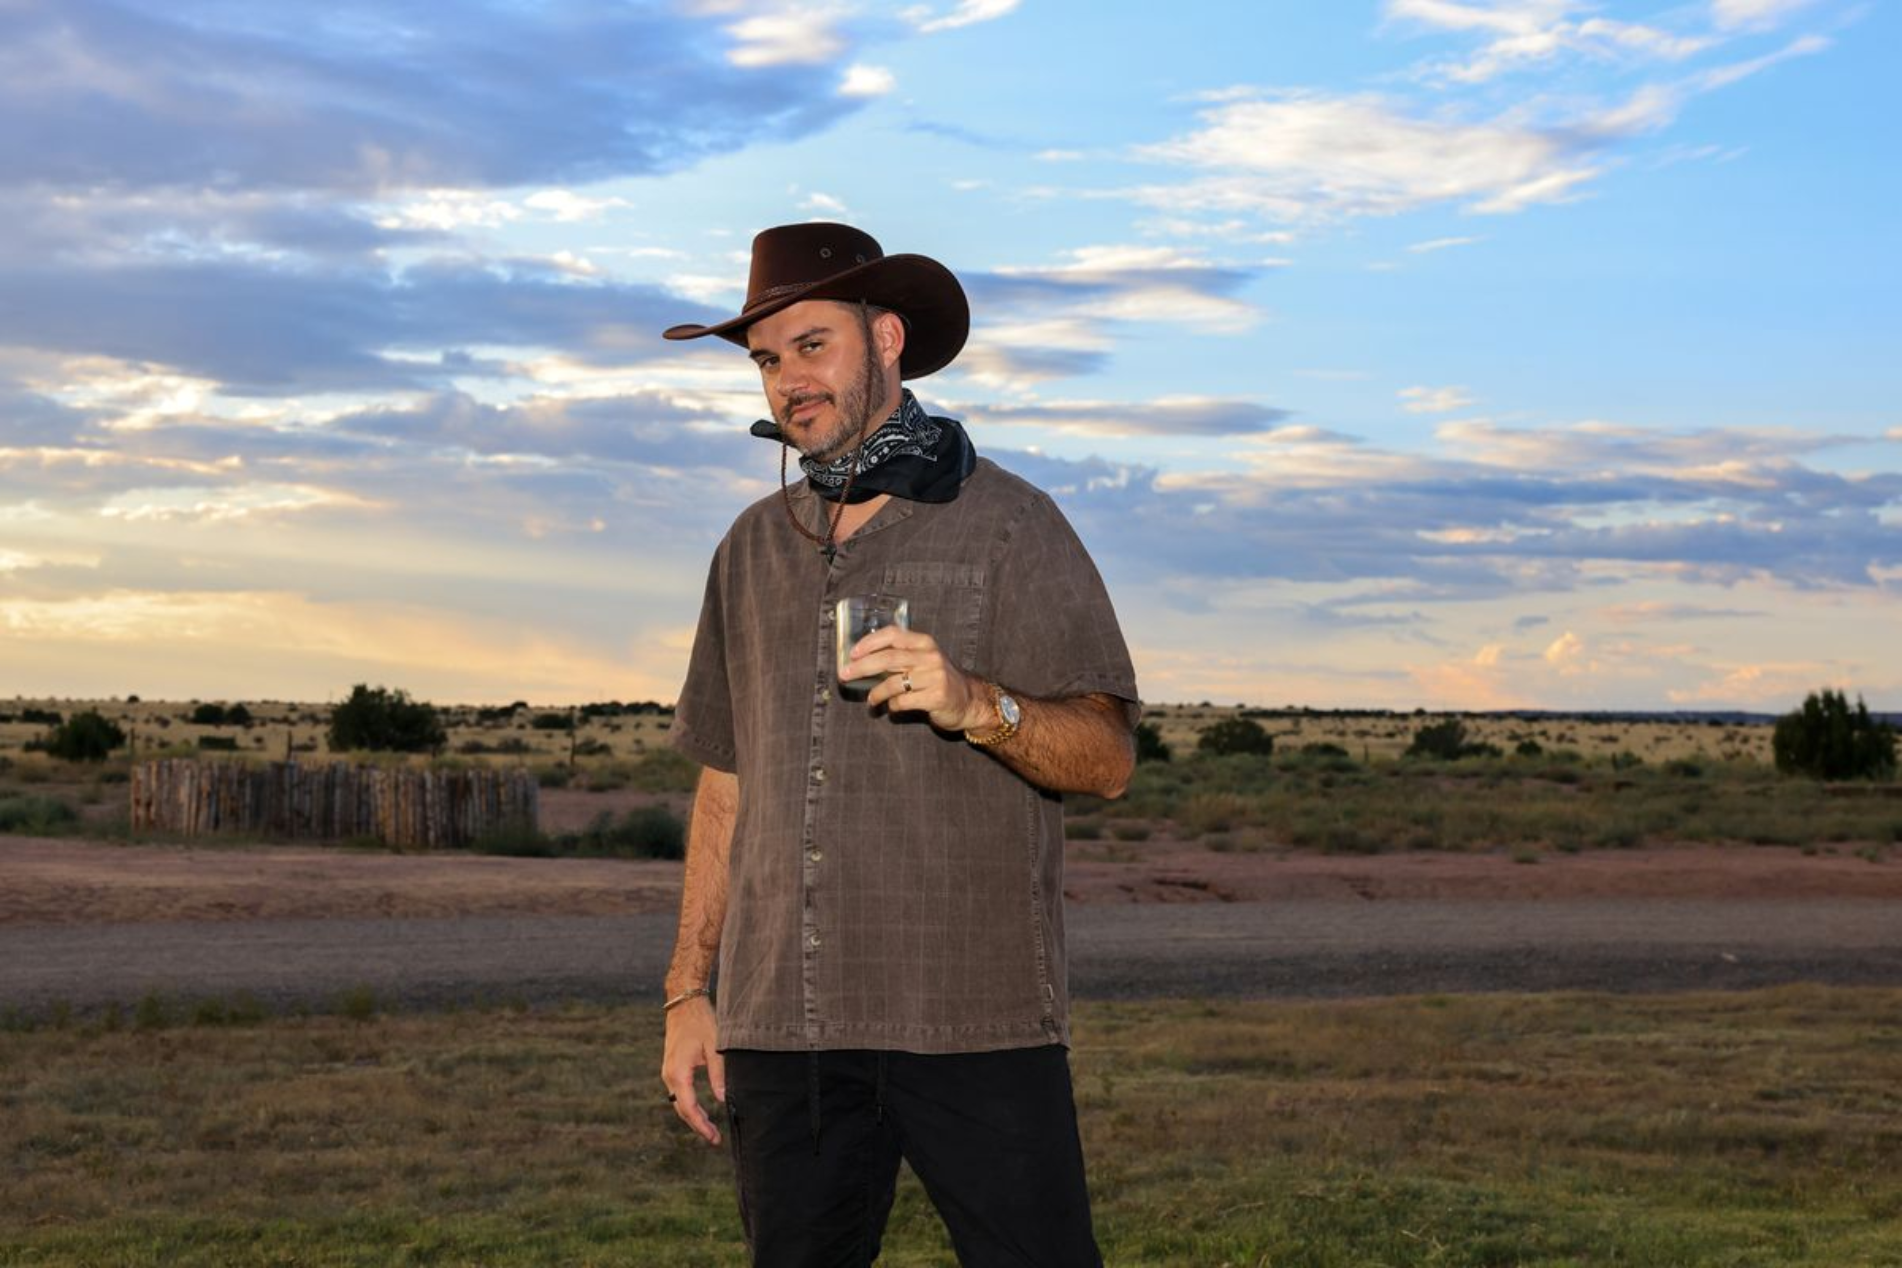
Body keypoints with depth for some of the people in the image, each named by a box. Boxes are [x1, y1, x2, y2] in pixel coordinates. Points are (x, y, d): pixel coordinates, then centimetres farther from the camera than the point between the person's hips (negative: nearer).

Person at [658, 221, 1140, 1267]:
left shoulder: (1007, 524, 1)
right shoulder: (754, 548, 15)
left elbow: (1106, 757, -5)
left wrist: (974, 703, -23)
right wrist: (689, 991, 13)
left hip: (975, 1022, -4)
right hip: (785, 1024, 4)